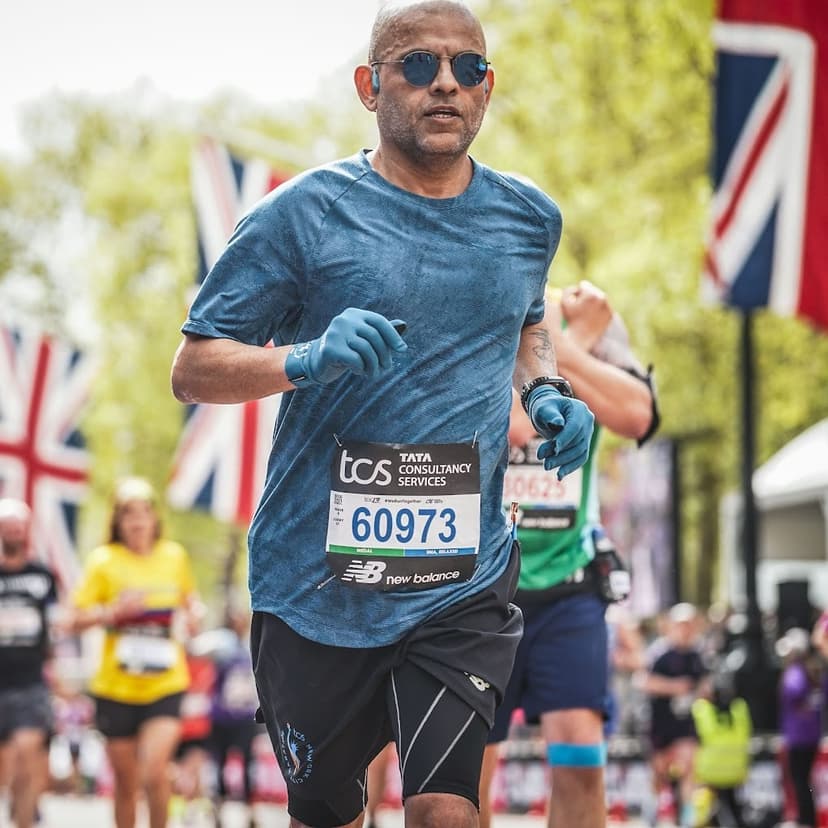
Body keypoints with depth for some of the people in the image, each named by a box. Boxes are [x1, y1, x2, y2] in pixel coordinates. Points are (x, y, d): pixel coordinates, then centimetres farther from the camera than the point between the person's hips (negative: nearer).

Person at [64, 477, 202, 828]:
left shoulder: (174, 556, 4)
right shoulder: (103, 561, -3)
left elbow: (191, 599, 23)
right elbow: (72, 621, -4)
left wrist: (192, 613, 1)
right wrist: (112, 612, -19)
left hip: (166, 685, 0)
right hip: (117, 689, 0)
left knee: (154, 771, -19)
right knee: (125, 784, 8)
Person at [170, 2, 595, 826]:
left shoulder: (529, 218, 8)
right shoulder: (303, 214, -6)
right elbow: (192, 369, -4)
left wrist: (545, 391, 7)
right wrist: (308, 360, -23)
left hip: (464, 581, 2)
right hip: (317, 576, -2)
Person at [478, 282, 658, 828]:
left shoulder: (589, 320, 1)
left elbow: (636, 416, -14)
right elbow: (510, 426, -23)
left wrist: (557, 342, -16)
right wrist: (578, 341, -13)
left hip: (566, 580, 1)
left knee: (579, 752, -12)